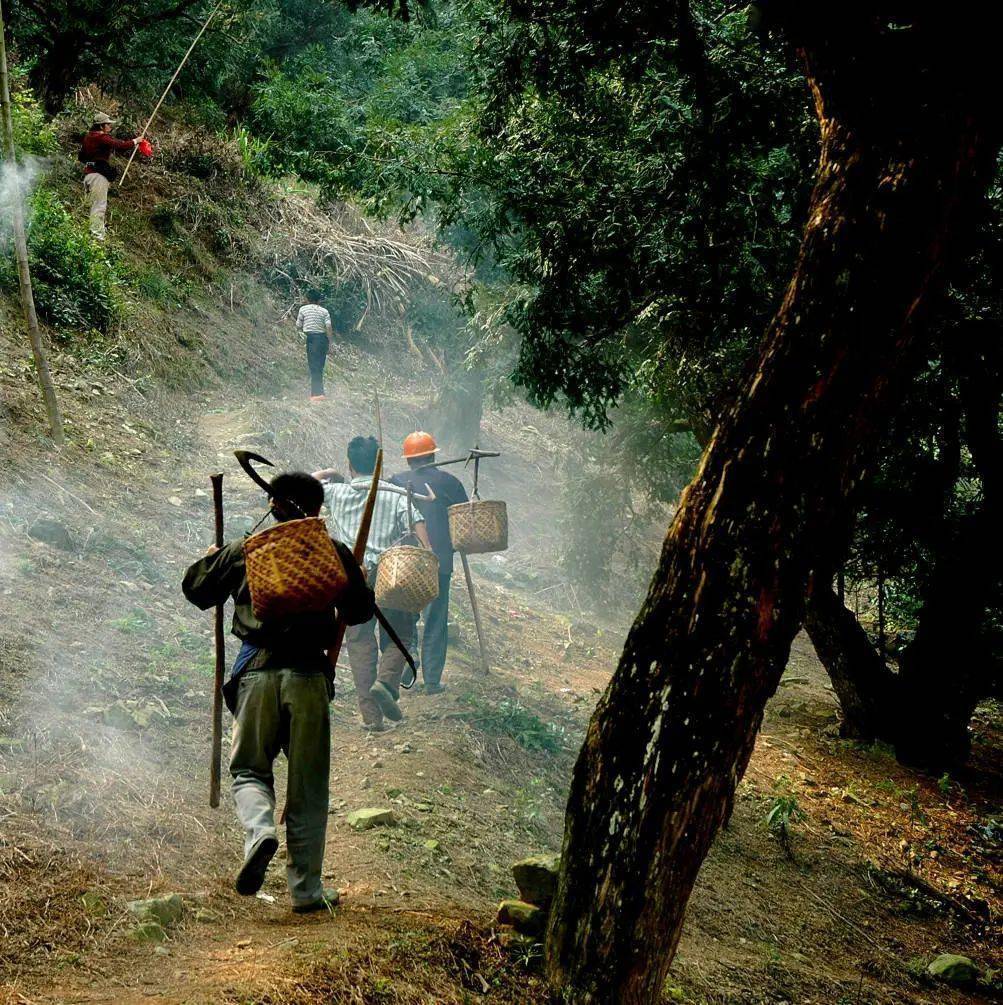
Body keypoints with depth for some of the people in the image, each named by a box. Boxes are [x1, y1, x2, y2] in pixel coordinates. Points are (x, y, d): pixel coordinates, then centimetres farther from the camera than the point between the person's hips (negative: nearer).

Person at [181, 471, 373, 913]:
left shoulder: (242, 551, 6)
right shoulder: (333, 553, 4)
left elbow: (196, 590, 17)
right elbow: (361, 609, 10)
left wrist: (209, 558, 38)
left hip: (256, 672, 0)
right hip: (309, 674, 0)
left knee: (248, 769, 14)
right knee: (308, 785, 9)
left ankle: (259, 830, -19)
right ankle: (306, 889, 11)